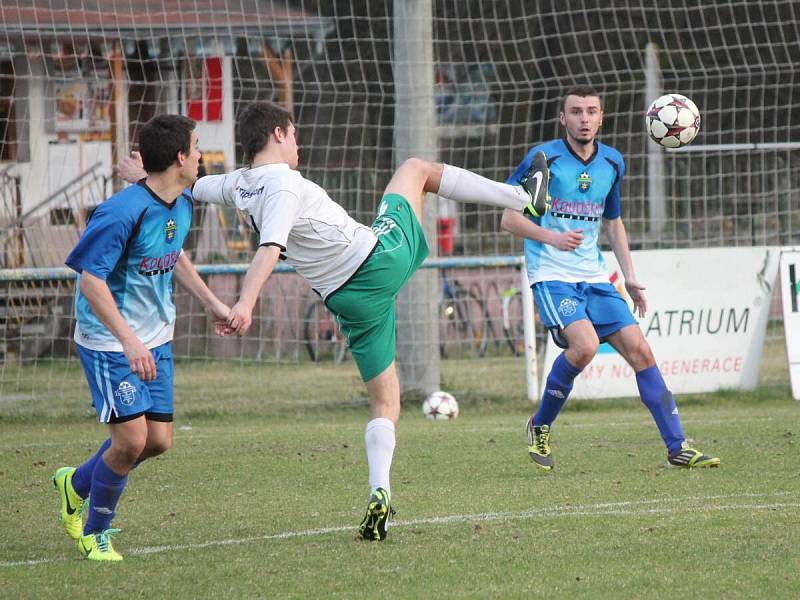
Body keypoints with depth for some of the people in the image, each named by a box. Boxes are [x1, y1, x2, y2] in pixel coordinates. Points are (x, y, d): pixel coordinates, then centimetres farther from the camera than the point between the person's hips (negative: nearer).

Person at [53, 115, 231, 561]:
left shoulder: (183, 204, 1)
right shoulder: (122, 214, -26)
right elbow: (90, 279, -26)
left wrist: (212, 303, 19)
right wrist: (129, 341, -32)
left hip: (156, 340, 8)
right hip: (108, 341, -8)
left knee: (159, 440, 8)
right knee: (131, 439, -12)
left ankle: (77, 484, 33)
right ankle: (96, 532, 11)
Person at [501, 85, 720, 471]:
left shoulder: (612, 163, 10)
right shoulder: (543, 158, -7)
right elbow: (509, 218, -6)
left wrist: (629, 276, 14)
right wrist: (551, 237, -23)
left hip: (594, 278, 6)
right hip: (552, 276, -6)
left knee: (639, 350, -5)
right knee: (585, 345, -28)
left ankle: (678, 447, -1)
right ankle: (539, 426, -4)